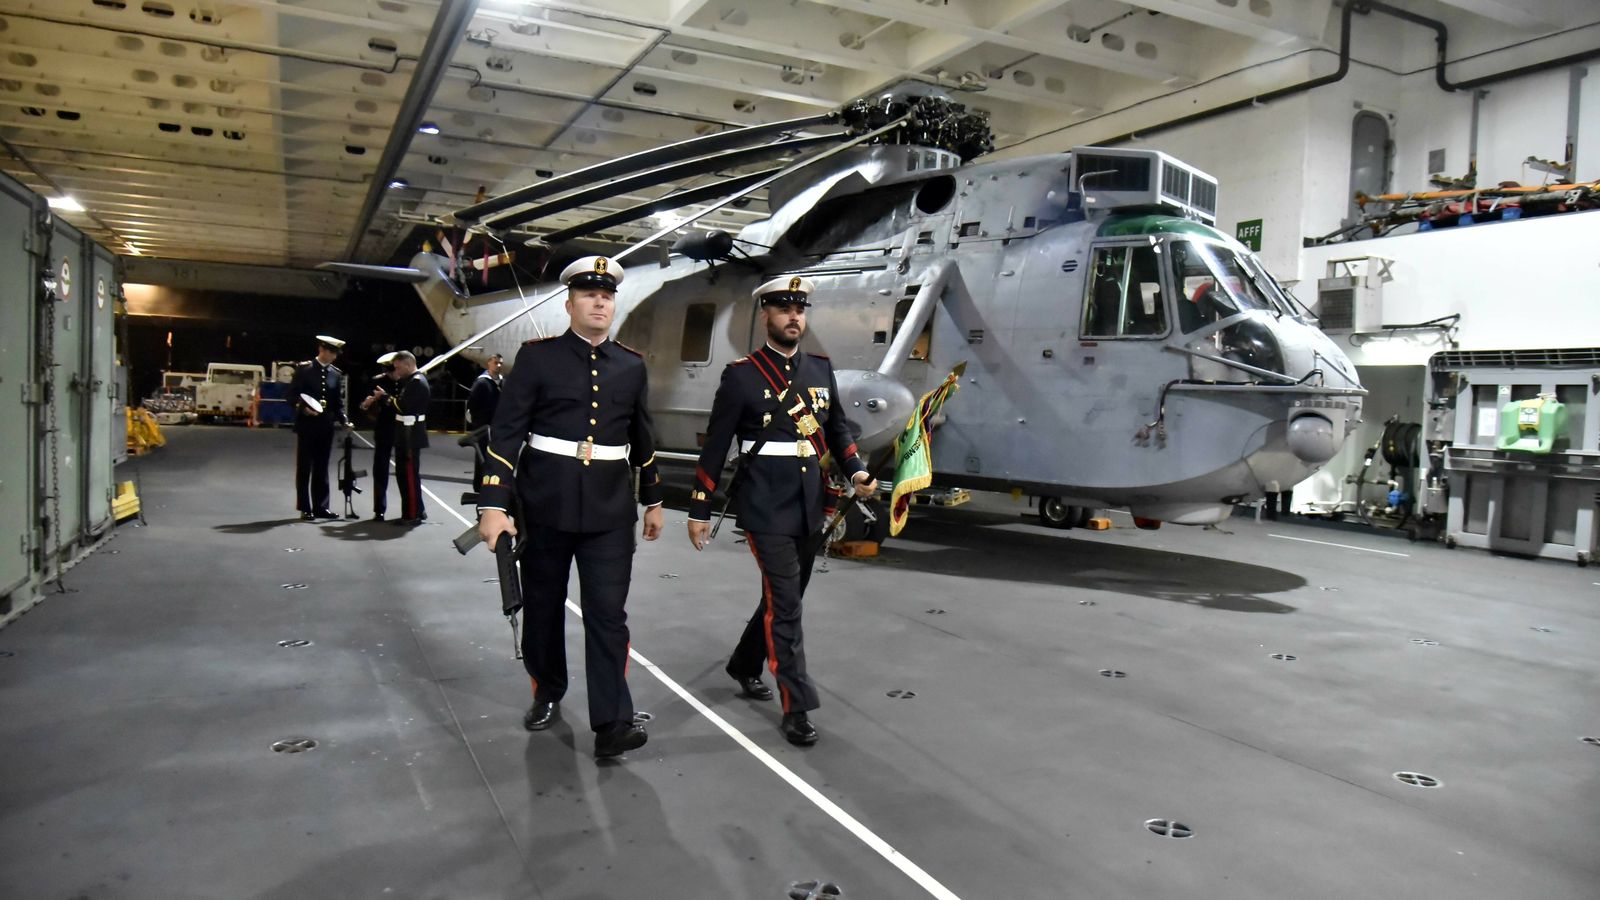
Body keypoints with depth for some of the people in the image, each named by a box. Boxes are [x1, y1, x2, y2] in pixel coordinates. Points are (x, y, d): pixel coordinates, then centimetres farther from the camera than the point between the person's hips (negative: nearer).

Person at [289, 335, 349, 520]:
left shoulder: (336, 373, 9)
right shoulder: (304, 368, -2)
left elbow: (338, 401, 10)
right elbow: (292, 394, -3)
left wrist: (344, 420, -3)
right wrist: (303, 407, -20)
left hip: (326, 425, 4)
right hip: (306, 423, -4)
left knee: (321, 467, 9)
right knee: (304, 467, 2)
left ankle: (320, 506, 14)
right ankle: (305, 508, 7)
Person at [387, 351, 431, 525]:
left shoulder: (418, 382, -15)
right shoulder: (409, 380, 17)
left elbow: (403, 406, -22)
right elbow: (401, 399, 14)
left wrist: (388, 398, -9)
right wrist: (397, 382, 6)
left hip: (411, 435, -10)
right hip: (406, 434, 10)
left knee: (410, 473, -4)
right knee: (404, 472, 15)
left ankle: (412, 514, 2)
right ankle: (416, 509, 25)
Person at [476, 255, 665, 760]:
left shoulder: (632, 366, 7)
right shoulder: (537, 357, -4)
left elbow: (642, 438, 16)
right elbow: (505, 432, -8)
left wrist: (652, 499, 19)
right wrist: (493, 504, -16)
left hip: (610, 510, 1)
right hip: (546, 506, -1)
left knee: (608, 613, -4)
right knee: (543, 607, 14)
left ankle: (610, 724, -2)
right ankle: (547, 694, 35)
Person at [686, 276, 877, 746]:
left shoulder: (821, 369, 9)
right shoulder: (741, 374, -5)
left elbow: (838, 427, 17)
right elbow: (715, 445, -3)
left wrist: (856, 471, -1)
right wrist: (699, 508, -3)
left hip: (811, 508, 6)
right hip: (767, 510, -6)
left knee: (785, 598, 18)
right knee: (785, 605, -5)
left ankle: (744, 665, 41)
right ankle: (797, 707, 5)